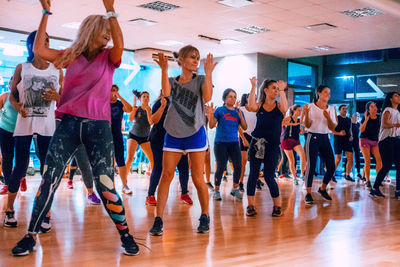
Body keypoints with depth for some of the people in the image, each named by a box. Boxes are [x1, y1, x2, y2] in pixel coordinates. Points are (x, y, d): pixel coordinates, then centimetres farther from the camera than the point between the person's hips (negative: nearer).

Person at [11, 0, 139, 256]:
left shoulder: (109, 57, 6)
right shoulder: (71, 55, 11)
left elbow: (120, 45, -16)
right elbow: (39, 50, 0)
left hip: (98, 126, -1)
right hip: (69, 123, 2)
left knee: (105, 186, -3)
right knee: (49, 181, -2)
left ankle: (126, 235, 12)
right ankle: (30, 237, 10)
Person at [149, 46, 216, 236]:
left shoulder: (201, 80, 5)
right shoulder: (172, 81, 10)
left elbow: (207, 97, -14)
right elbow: (166, 93, -13)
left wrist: (208, 73, -20)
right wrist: (164, 70, -20)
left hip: (195, 134, -2)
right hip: (173, 134, 2)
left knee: (198, 179, -1)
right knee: (166, 175, -4)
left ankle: (205, 217, 16)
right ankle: (158, 220, 1)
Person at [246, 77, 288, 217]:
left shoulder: (279, 106, 4)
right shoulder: (259, 105, 5)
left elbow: (285, 109, -19)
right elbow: (251, 107, -18)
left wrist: (282, 90, -15)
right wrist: (253, 87, -15)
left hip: (272, 146, -1)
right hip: (256, 143, 1)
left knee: (269, 177, -2)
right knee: (253, 174, 1)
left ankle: (277, 205, 16)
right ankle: (250, 205, 11)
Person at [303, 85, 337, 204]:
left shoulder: (331, 109, 10)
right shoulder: (310, 107, -2)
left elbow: (333, 128, 5)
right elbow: (307, 125, -5)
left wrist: (328, 118, -13)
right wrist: (306, 113, -22)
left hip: (325, 138, 5)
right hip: (313, 137, -4)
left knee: (331, 167, 2)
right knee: (311, 166, -10)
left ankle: (323, 189, 24)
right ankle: (308, 194, -2)